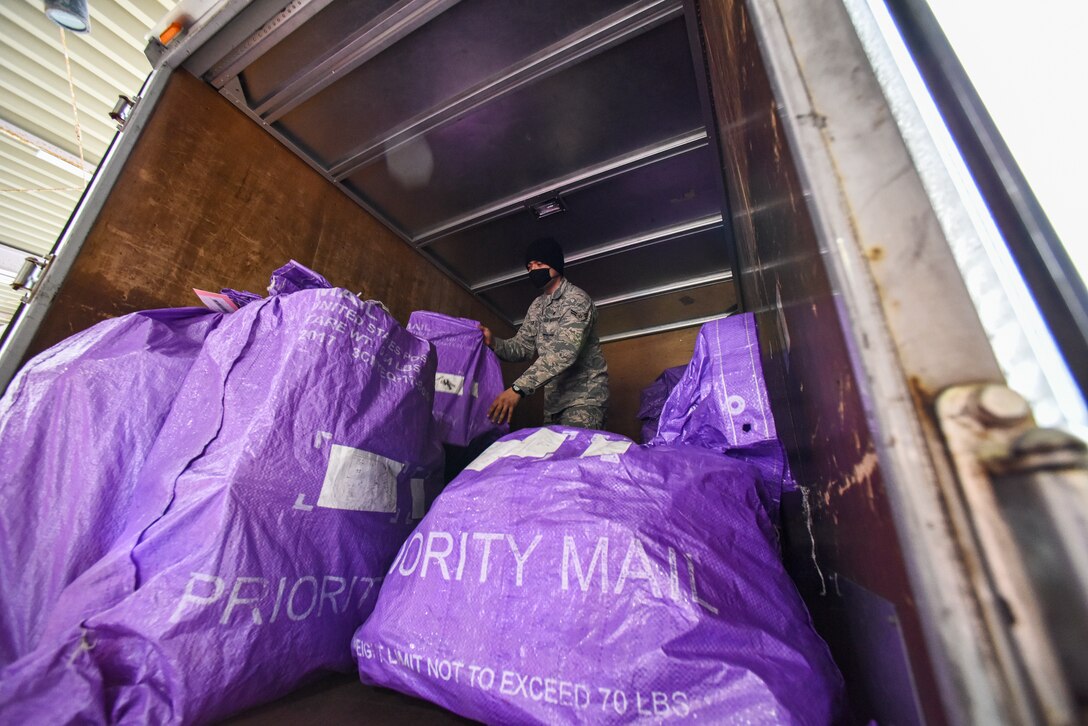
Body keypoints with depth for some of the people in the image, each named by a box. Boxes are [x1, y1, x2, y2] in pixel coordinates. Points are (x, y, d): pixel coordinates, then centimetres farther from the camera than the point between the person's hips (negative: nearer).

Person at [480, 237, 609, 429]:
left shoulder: (576, 299, -13)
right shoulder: (536, 306, 13)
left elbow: (563, 353, -26)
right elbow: (522, 346, 9)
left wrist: (518, 389, -34)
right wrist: (494, 343, -13)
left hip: (583, 394, -7)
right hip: (554, 397, 7)